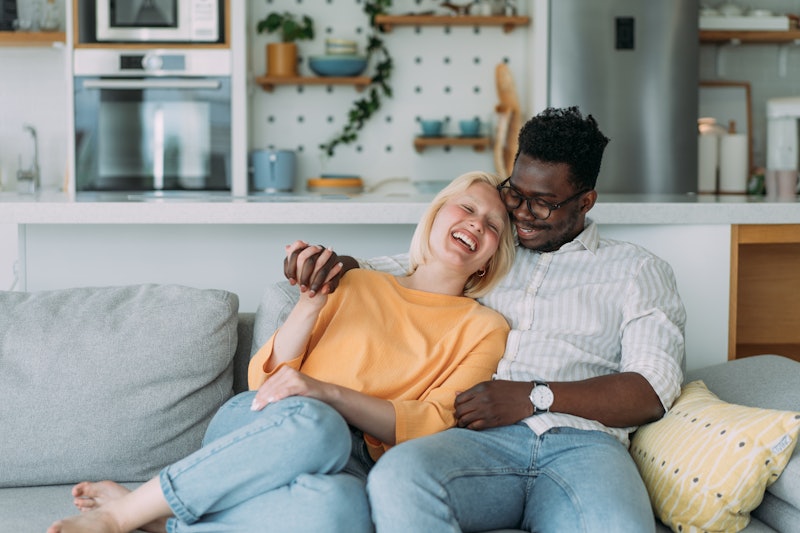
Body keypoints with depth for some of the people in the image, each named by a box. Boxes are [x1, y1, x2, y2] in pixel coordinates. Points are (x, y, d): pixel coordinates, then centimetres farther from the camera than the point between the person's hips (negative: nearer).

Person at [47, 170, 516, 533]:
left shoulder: (484, 330, 15)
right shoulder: (356, 285, 20)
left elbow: (433, 425, -2)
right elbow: (265, 379, 13)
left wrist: (326, 392, -15)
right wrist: (312, 302, -2)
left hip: (349, 471, -1)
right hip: (260, 429, 1)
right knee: (313, 424, -39)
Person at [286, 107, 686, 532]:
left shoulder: (635, 270, 18)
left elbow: (654, 390, 5)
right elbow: (373, 273, 31)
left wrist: (535, 397, -8)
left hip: (579, 443, -3)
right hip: (480, 436, 4)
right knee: (398, 477, -35)